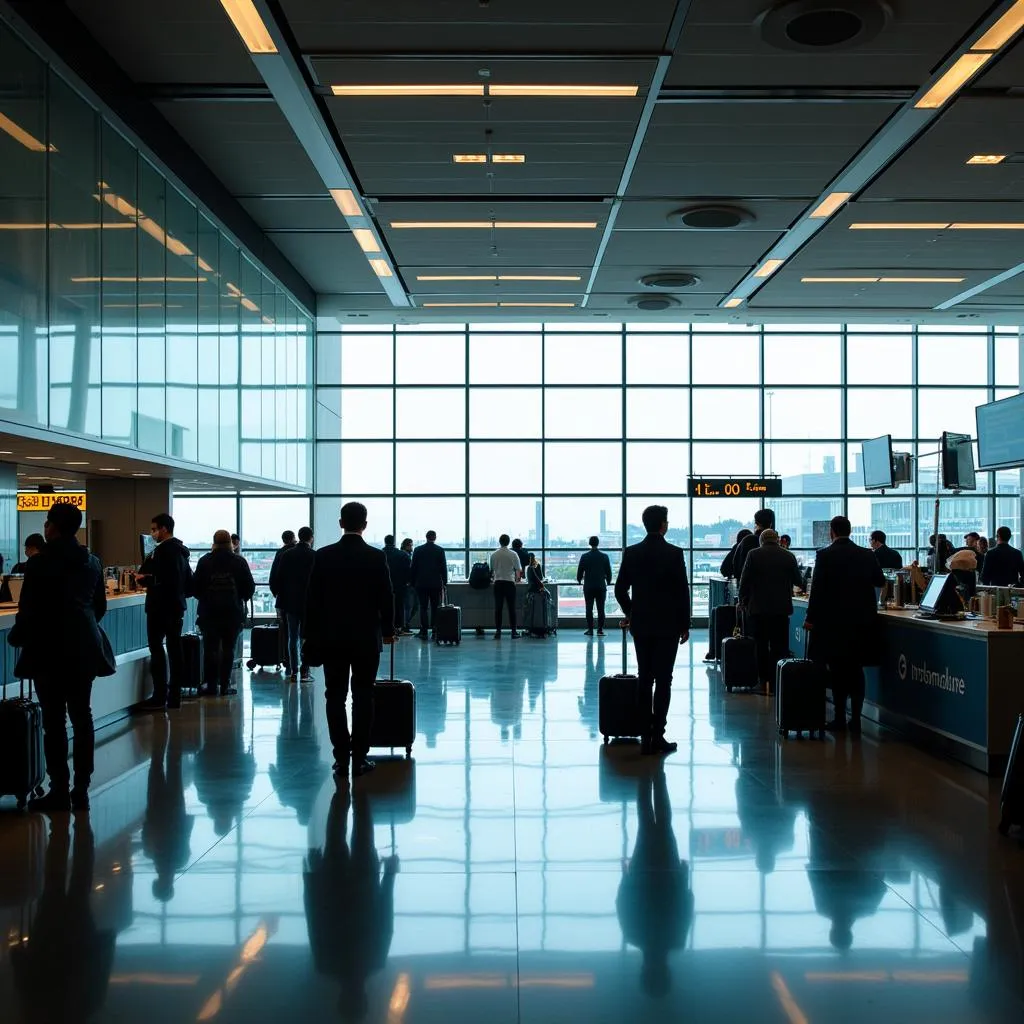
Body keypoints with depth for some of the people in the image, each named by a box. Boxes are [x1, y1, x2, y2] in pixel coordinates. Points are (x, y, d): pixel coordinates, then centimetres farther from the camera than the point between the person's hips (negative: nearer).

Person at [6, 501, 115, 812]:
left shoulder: (40, 563, -11)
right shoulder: (92, 562, 7)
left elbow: (29, 609, -10)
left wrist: (16, 637, 9)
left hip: (50, 650, -6)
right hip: (84, 648, 6)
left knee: (54, 721, -1)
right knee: (82, 717, 8)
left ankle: (60, 792, 2)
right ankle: (81, 790, 11)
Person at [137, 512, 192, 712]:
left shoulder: (163, 550, -14)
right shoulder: (182, 551, 15)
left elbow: (161, 580, -23)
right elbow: (189, 582, 18)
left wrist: (145, 579, -9)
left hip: (161, 607, -9)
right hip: (176, 606, 9)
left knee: (156, 649, -5)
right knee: (174, 649, 8)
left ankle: (159, 697, -6)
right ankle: (174, 696, 11)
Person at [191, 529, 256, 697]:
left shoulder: (204, 561, -3)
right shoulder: (239, 562, -2)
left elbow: (195, 587, -2)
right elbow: (250, 587, 0)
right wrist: (241, 599, 19)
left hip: (209, 612, 0)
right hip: (233, 612, 0)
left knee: (210, 648, 6)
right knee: (228, 649, 4)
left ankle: (211, 685, 4)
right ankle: (225, 686, 3)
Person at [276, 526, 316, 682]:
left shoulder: (286, 555, 2)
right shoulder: (314, 556, -9)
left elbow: (279, 579, 3)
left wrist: (283, 598, 10)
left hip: (290, 602, 3)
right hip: (309, 603, -3)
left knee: (292, 638, 8)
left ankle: (293, 671, 7)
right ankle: (304, 672, 1)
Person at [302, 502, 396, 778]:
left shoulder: (323, 556, -3)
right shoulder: (376, 557, -6)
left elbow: (312, 598, -1)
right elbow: (386, 597, -3)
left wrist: (310, 634, 7)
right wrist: (387, 630, 11)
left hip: (331, 637, 1)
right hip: (366, 637, -1)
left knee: (335, 697, 6)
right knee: (363, 697, 4)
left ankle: (341, 757, 6)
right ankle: (360, 757, 5)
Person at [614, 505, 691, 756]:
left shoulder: (631, 553, 1)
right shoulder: (674, 553, -10)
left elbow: (620, 589, 4)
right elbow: (683, 591, -8)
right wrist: (685, 625, 1)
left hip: (640, 625, 4)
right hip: (667, 625, -3)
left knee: (645, 680, 8)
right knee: (663, 681, 0)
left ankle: (646, 736, 9)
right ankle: (657, 737, -1)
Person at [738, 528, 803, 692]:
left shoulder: (754, 555, -3)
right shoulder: (789, 556, 1)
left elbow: (744, 581, -5)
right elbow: (798, 582, 10)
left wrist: (742, 601, 9)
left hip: (758, 607, -1)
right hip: (781, 608, 1)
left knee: (761, 647, 7)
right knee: (780, 647, 5)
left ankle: (764, 682, 7)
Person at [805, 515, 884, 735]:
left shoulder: (825, 555, -9)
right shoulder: (867, 555, 2)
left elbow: (817, 589, -11)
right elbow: (880, 581, 16)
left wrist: (811, 618, -3)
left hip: (833, 620, -3)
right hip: (861, 620, 3)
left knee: (838, 670, 5)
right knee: (856, 670, 9)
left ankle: (840, 719, 7)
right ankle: (855, 719, 8)